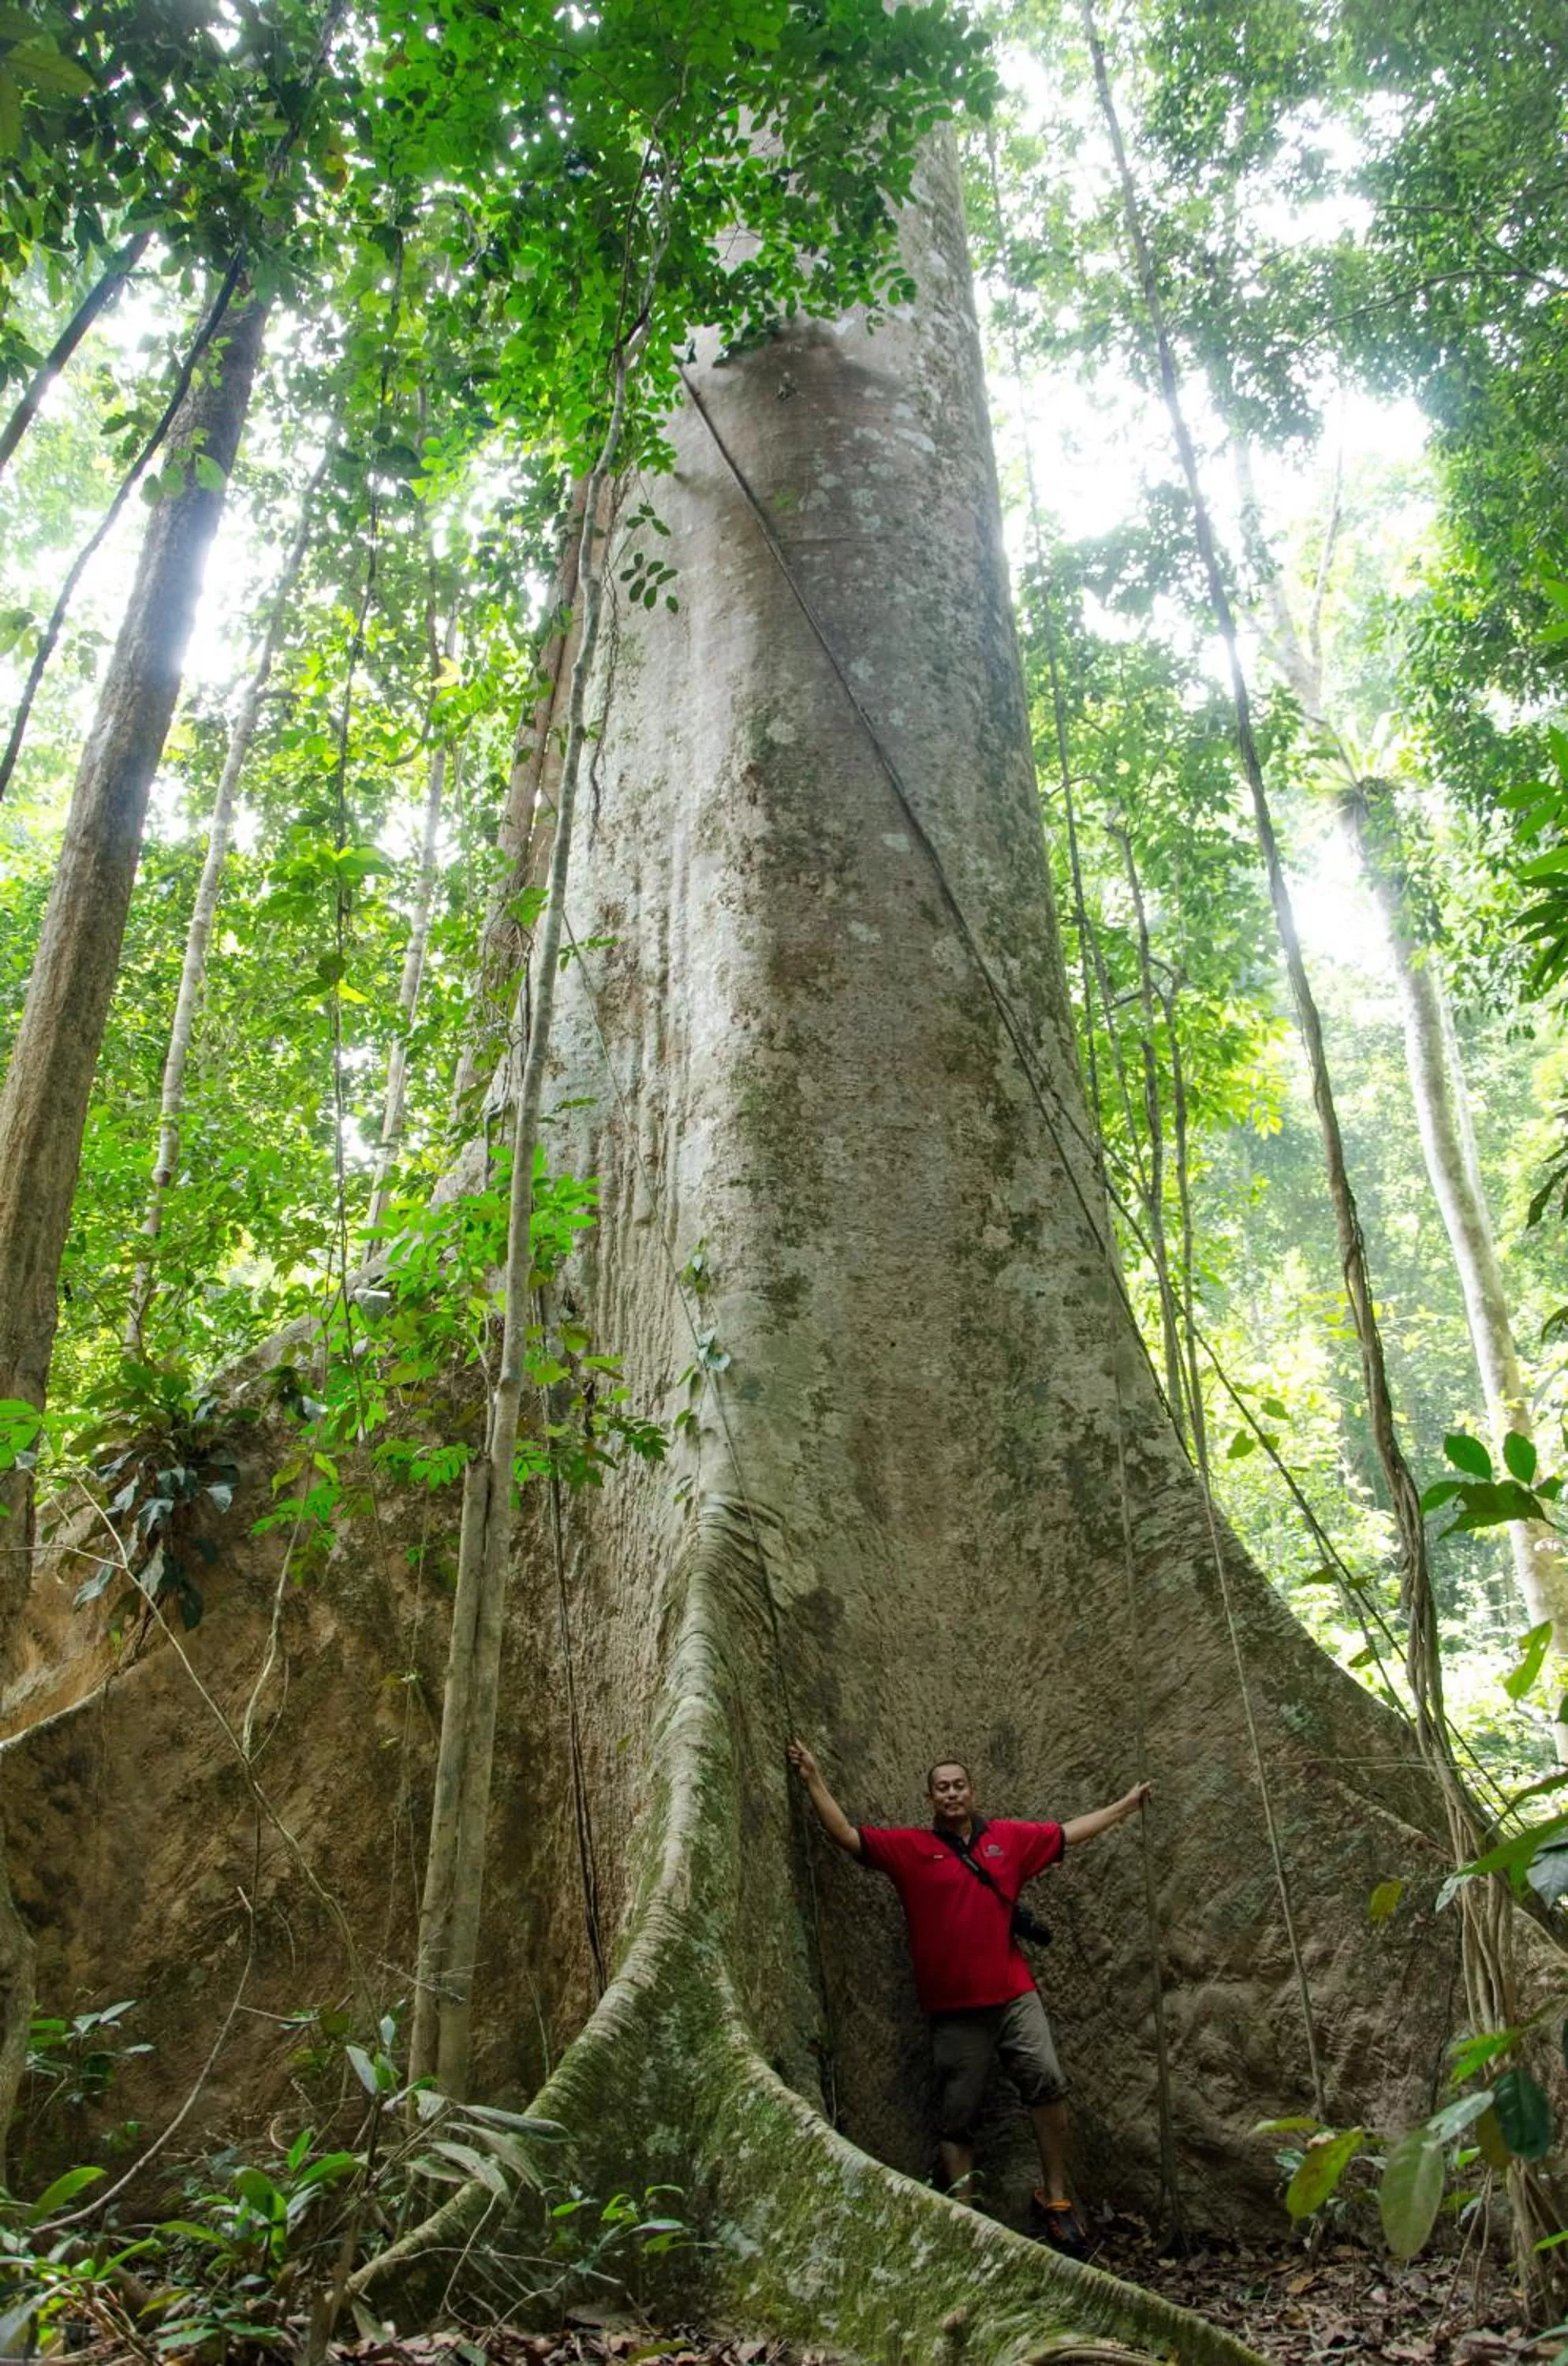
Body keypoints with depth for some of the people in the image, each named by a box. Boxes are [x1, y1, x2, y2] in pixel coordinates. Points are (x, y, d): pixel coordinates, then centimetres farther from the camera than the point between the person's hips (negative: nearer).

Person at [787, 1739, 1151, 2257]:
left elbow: (1070, 1833, 18)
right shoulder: (910, 1848, -1)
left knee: (1047, 2082, -13)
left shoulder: (1009, 1839, 8)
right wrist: (814, 1780, -17)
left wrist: (1125, 1806, 22)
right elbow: (847, 1835, -8)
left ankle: (1055, 2199, 3)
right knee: (957, 2117, 4)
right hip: (953, 2006, -1)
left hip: (1014, 1993, 1)